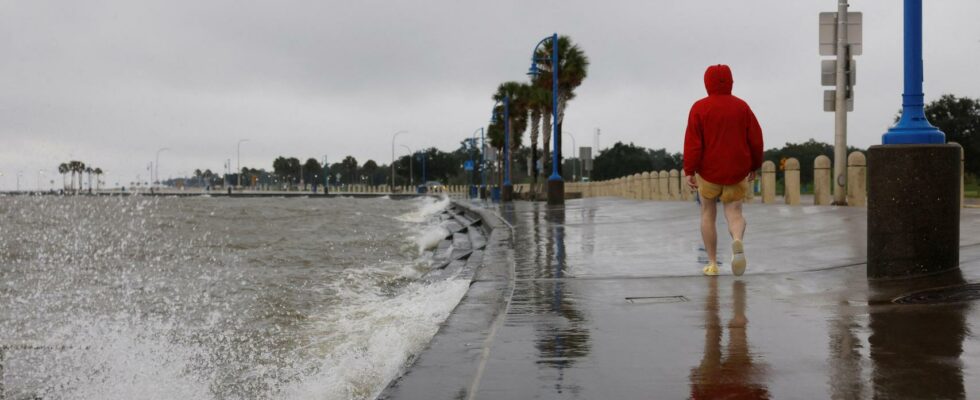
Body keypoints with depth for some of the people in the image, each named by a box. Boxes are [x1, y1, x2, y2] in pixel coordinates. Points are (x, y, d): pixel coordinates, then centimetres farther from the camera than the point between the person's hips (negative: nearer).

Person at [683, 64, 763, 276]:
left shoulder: (699, 108, -6)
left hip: (709, 171, -1)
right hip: (737, 172, 1)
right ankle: (737, 241, -29)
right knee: (734, 213, 6)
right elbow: (756, 139, 2)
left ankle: (712, 264, 11)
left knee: (708, 213, 14)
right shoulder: (742, 106, 2)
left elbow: (692, 142, -12)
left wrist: (689, 171, -11)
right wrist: (754, 166, 14)